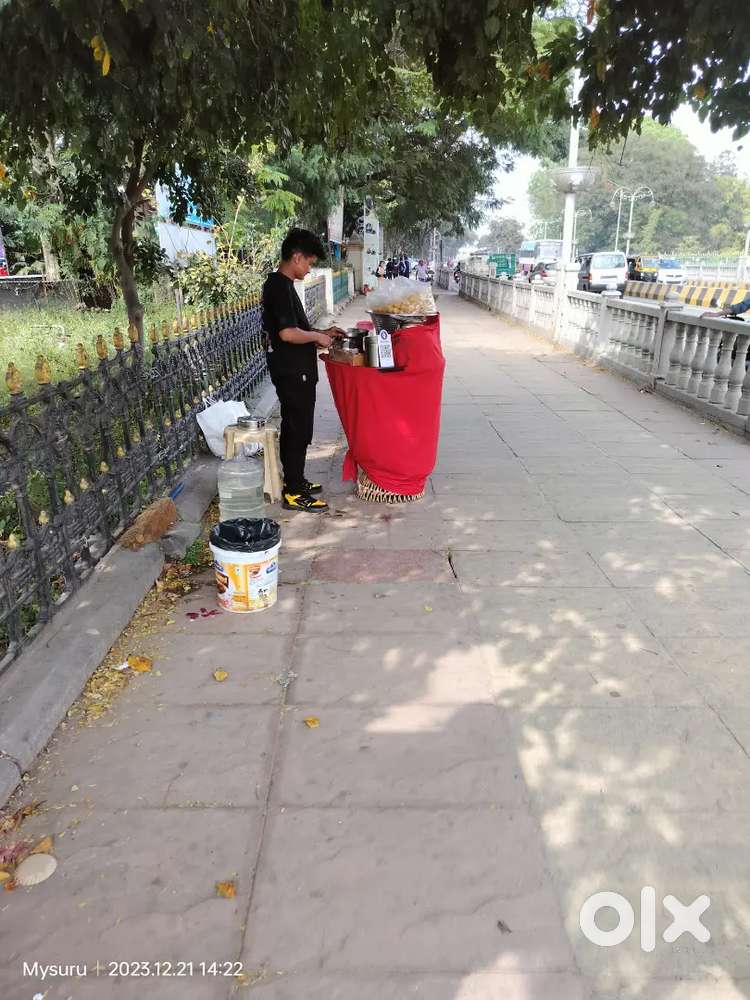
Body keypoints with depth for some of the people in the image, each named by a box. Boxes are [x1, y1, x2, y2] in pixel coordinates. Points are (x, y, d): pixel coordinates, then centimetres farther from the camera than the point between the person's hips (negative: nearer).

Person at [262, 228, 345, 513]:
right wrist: (318, 337, -12)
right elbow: (288, 333, -26)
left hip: (292, 371, 10)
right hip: (293, 372, -10)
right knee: (299, 430, -4)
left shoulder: (279, 284, 14)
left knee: (292, 428, 17)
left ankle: (293, 481, 29)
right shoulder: (281, 287, -18)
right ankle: (294, 493, 4)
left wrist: (320, 331, 14)